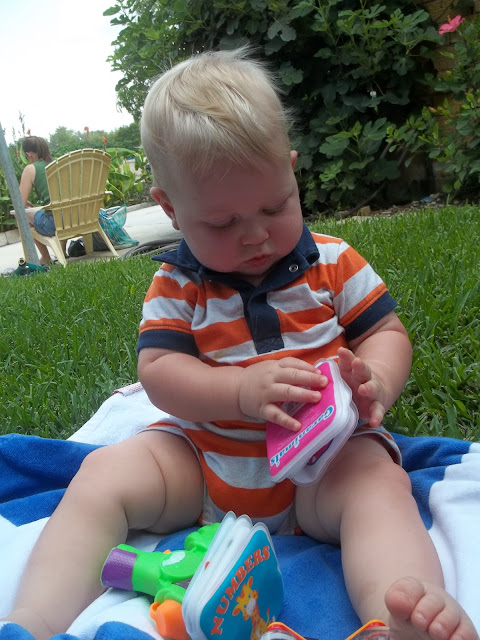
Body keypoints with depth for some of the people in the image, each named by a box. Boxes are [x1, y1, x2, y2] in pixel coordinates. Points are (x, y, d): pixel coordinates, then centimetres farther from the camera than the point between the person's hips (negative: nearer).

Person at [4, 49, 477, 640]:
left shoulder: (333, 263, 1)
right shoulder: (176, 285, -1)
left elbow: (387, 332, 3)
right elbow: (158, 371, -8)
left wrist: (376, 382, -23)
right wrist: (243, 389, -27)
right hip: (202, 457, 1)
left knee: (380, 483, -32)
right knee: (103, 475, -16)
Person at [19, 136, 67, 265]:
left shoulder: (31, 169, 0)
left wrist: (27, 204, 22)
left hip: (53, 224, -5)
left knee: (24, 214, 24)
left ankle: (45, 258, 28)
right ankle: (63, 250, 41)